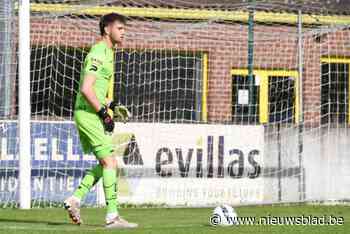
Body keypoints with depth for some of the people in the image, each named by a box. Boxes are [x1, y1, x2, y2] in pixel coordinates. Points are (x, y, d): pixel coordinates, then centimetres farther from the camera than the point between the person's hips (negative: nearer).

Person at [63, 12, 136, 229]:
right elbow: (86, 89, -23)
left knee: (105, 164, 12)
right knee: (110, 163, -10)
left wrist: (113, 106, 16)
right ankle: (113, 216, -10)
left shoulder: (107, 53, 18)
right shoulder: (98, 54, -15)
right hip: (89, 114, -10)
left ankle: (75, 199, 11)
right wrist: (105, 115, -20)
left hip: (91, 115, 10)